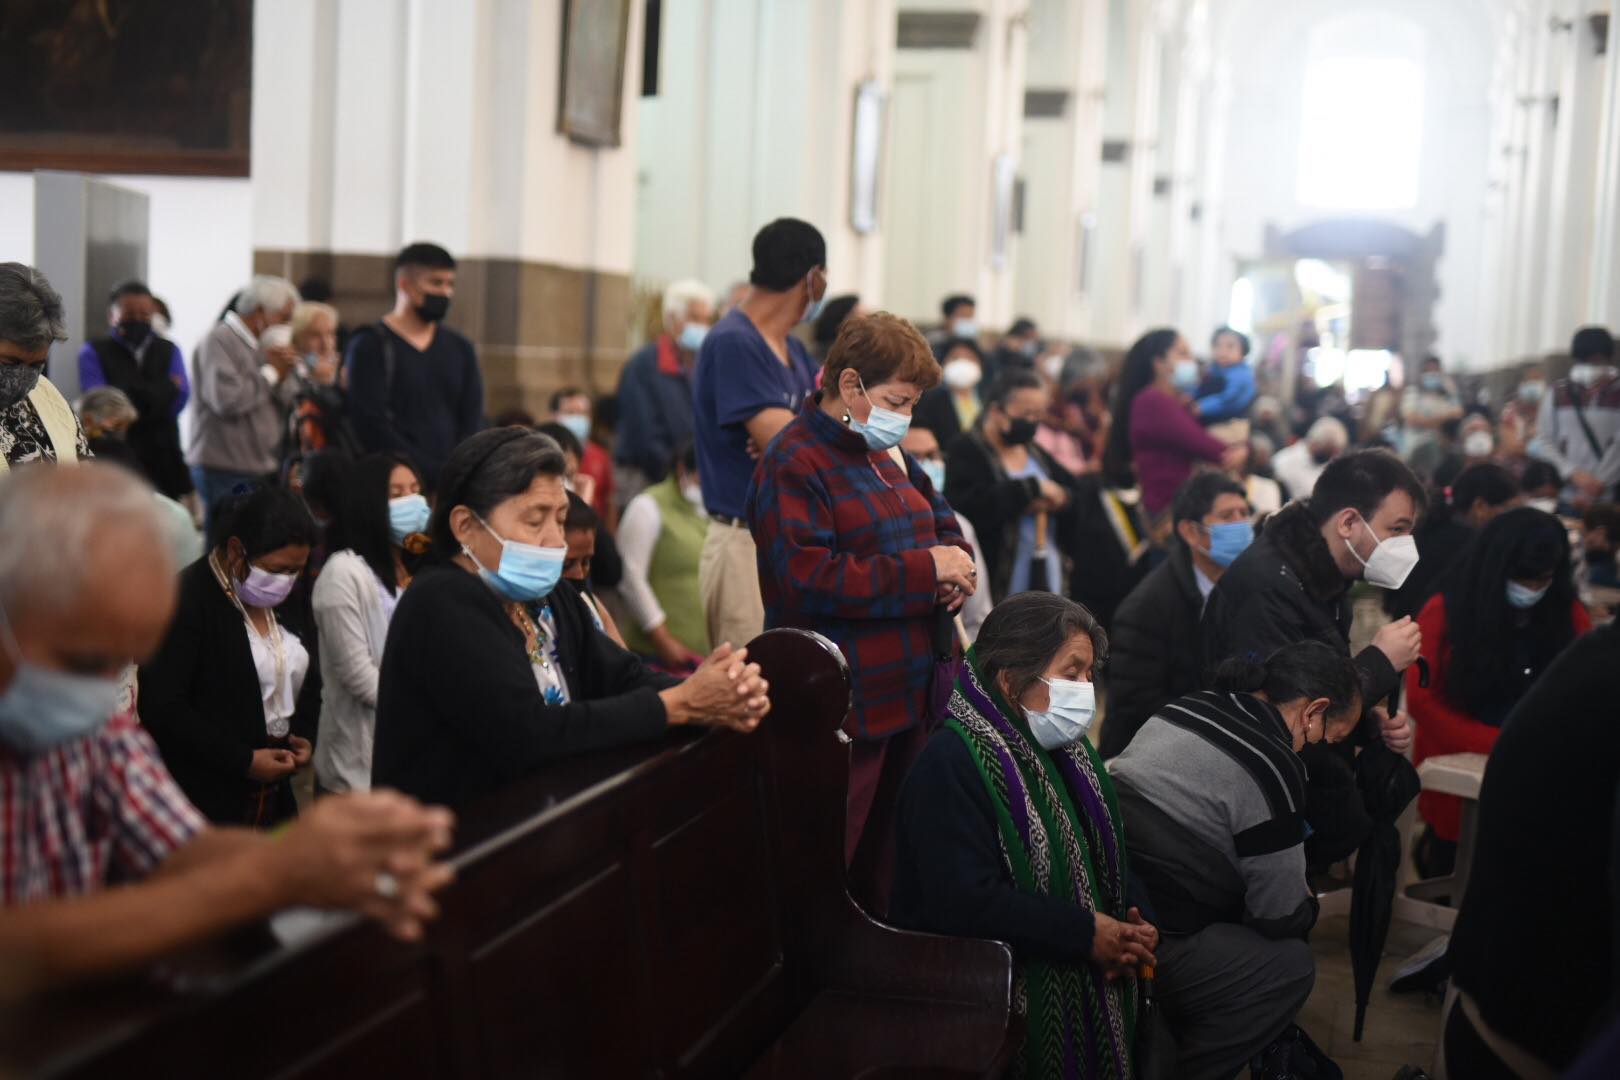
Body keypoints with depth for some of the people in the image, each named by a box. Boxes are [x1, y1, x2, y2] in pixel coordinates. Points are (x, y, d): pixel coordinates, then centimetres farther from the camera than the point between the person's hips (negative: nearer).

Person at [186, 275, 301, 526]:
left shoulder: (264, 344, 16)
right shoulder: (219, 340, -8)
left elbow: (292, 404, 16)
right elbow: (227, 399, -22)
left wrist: (283, 377, -5)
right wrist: (270, 372, -9)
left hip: (263, 468, 8)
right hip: (225, 471, -7)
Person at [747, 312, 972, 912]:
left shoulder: (888, 457, 15)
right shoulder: (795, 463, -13)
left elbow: (943, 522, 27)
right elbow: (810, 583, -24)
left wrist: (958, 566, 2)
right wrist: (925, 568, -21)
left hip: (907, 697, 9)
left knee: (887, 859, 17)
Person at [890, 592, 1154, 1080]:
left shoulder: (1067, 749, 13)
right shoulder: (950, 765, -17)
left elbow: (1110, 852, 16)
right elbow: (968, 902, -25)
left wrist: (1133, 924, -5)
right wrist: (1086, 934, -20)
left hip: (1086, 976, 9)